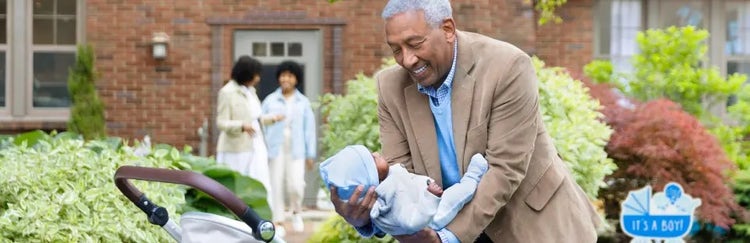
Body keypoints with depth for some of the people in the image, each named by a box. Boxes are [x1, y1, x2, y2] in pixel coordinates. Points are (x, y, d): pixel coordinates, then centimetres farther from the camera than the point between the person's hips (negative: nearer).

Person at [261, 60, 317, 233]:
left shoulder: (303, 102, 3)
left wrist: (311, 155, 1)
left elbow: (309, 129, 4)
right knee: (276, 185, -3)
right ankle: (278, 223, 4)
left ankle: (296, 211, 19)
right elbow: (262, 126, 3)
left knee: (296, 185, -9)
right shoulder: (270, 100, 2)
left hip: (296, 150, 0)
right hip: (275, 148, 0)